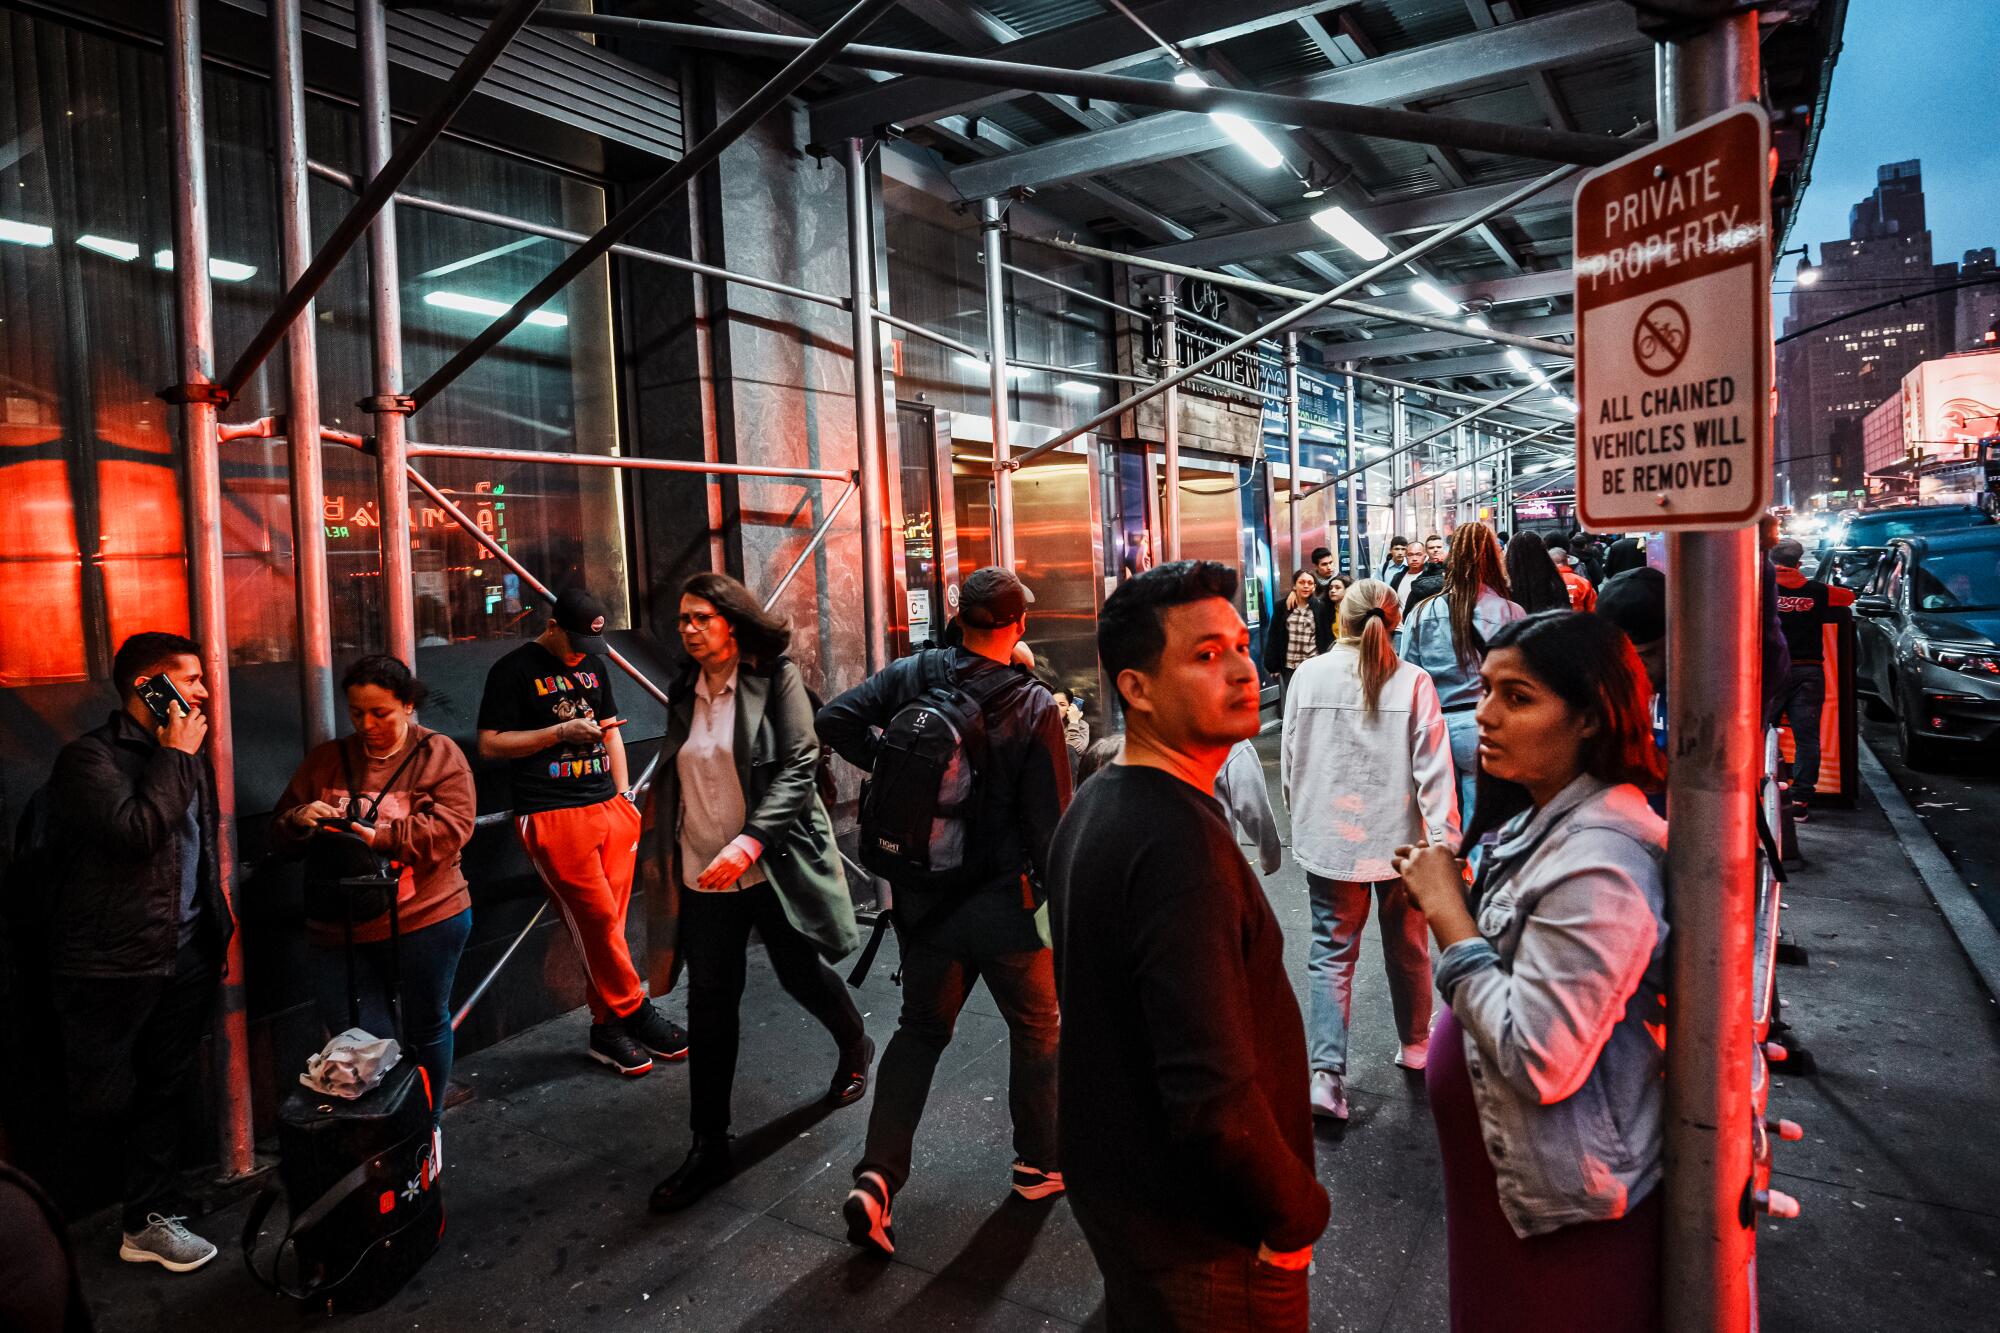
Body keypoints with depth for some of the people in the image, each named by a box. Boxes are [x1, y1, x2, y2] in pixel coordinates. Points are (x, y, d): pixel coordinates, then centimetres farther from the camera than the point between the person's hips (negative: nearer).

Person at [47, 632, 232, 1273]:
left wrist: (216, 930, 17)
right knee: (101, 1104, 2)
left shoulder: (187, 756, 12)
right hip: (109, 966, -7)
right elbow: (136, 831, -28)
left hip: (184, 957, 7)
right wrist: (173, 756, -17)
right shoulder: (89, 757, -11)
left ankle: (148, 1219, 27)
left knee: (166, 1093, 14)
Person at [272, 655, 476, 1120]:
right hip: (341, 928, 3)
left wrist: (381, 837, -25)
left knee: (426, 1029, 12)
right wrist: (300, 819, -11)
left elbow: (451, 827, -15)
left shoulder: (438, 754, -2)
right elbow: (279, 834, 12)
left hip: (425, 920, -2)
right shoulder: (325, 760, 9)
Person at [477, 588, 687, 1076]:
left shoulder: (593, 666, 17)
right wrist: (561, 732, -12)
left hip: (609, 810, 6)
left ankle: (607, 1027, 14)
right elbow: (489, 744, -5)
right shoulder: (515, 670, -2)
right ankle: (636, 1014, 7)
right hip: (553, 817, -5)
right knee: (597, 920, -7)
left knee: (607, 926, 5)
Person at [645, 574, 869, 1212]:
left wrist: (749, 842, -26)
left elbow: (798, 768, -16)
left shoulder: (777, 678, -9)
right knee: (709, 1006, 5)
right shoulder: (684, 692, 7)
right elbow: (672, 782, 15)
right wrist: (669, 858, 13)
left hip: (774, 865, -4)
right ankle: (709, 1147, 17)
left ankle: (855, 1049, 46)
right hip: (705, 873, 4)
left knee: (802, 974, 14)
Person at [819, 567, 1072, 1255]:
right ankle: (1039, 1164, 35)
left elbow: (835, 721, -11)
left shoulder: (911, 675, -7)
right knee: (1036, 1027, 19)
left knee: (920, 1028, 19)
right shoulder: (1034, 704, -16)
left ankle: (877, 1178, 11)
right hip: (1002, 902, -3)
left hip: (923, 898, 4)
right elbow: (1050, 819, -15)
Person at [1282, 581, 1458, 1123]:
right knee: (1407, 947, 20)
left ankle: (1326, 1074, -4)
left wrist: (1302, 818, 16)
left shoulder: (1309, 677, -5)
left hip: (1329, 838, 0)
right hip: (1398, 835, 1)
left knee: (1332, 954, 5)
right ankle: (1414, 1043, 39)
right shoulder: (1413, 682, -8)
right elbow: (1433, 767, -11)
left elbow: (1289, 759, 2)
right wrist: (1444, 837, -10)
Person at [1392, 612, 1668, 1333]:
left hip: (1564, 1207, -9)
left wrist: (1446, 912, -26)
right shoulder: (1549, 817, 1)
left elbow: (1540, 1060, -31)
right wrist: (1458, 895, -3)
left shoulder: (1594, 865, -30)